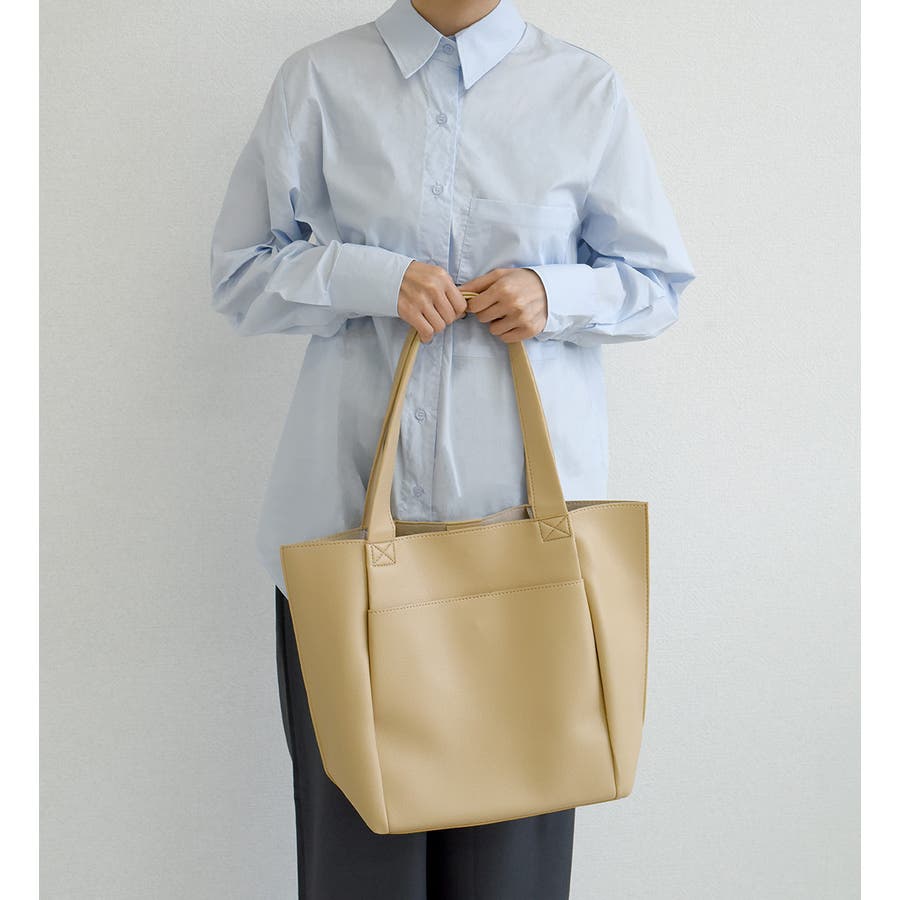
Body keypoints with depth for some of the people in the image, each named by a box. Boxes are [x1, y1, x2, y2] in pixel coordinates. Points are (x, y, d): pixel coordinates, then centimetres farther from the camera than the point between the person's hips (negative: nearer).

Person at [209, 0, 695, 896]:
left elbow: (658, 281, 12)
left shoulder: (585, 89, 7)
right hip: (353, 496, 0)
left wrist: (555, 293, -8)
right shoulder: (317, 80, 7)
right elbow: (239, 274, 8)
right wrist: (367, 277, -10)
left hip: (528, 498, 0)